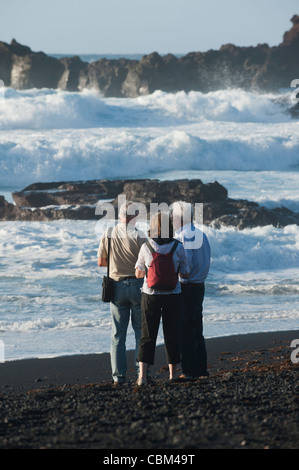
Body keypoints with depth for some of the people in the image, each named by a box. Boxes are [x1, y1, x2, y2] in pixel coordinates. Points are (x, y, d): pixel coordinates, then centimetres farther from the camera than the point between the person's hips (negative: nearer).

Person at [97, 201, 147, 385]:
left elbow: (101, 262, 7)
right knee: (141, 331, 7)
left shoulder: (108, 235, 0)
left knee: (118, 334, 8)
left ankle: (119, 375, 4)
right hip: (137, 285, -3)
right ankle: (142, 372, 3)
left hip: (116, 286, 3)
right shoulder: (139, 236, -11)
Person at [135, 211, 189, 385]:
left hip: (150, 297, 0)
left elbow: (139, 274, 0)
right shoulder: (178, 248, -8)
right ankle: (172, 375, 17)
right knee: (172, 335, 12)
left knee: (147, 335, 3)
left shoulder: (146, 248, -8)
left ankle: (142, 375, -9)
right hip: (172, 297, 0)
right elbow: (185, 274, -2)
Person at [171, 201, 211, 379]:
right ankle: (202, 369, 17)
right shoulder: (202, 235, 12)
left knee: (185, 331, -4)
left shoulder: (183, 236, -15)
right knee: (197, 329, 15)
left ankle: (190, 371, -3)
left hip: (185, 288, -9)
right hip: (200, 285, 9)